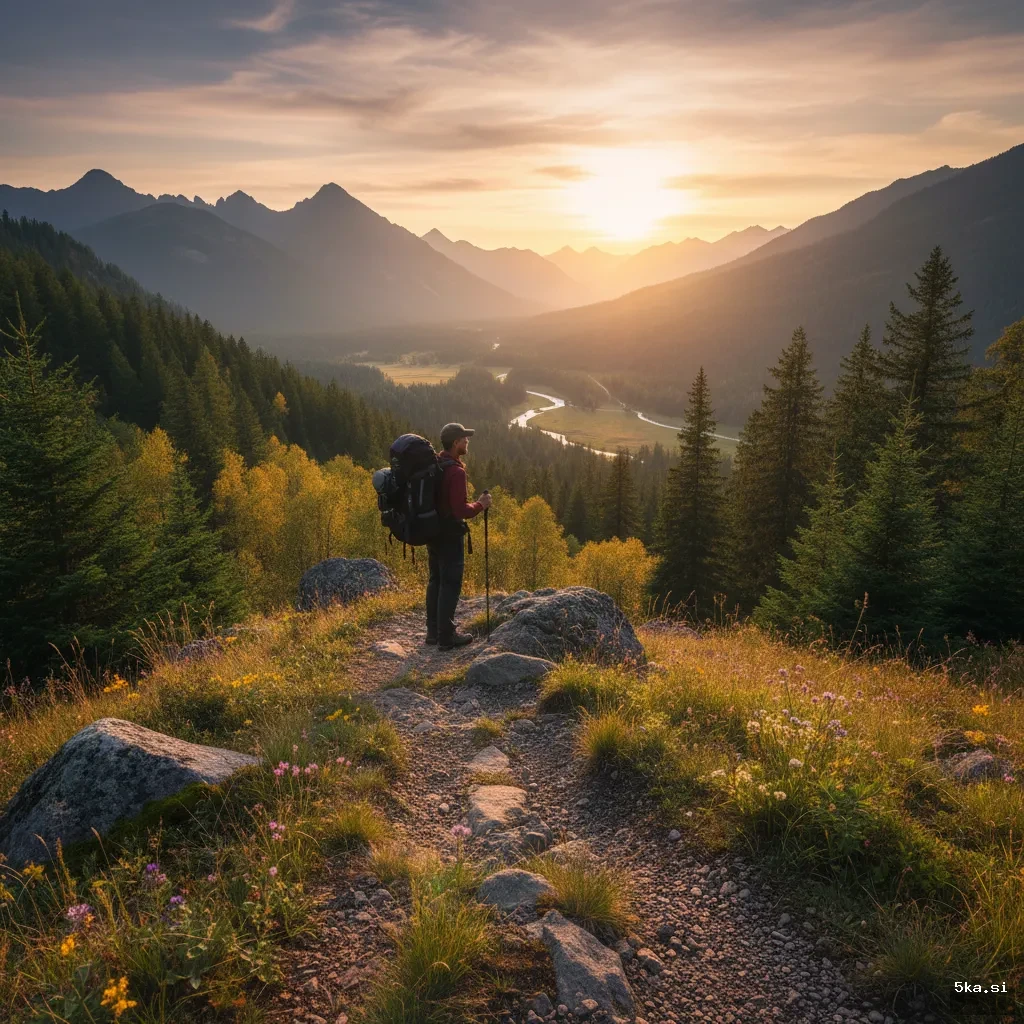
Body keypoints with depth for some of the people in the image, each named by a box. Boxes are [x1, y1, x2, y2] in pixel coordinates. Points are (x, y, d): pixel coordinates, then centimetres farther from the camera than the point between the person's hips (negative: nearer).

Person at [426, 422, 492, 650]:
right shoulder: (455, 471, -22)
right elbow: (461, 511, -25)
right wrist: (480, 505, -9)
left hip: (433, 531, 9)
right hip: (450, 536, -9)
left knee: (435, 580, 17)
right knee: (450, 584, 0)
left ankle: (433, 631, 26)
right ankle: (446, 637, 6)